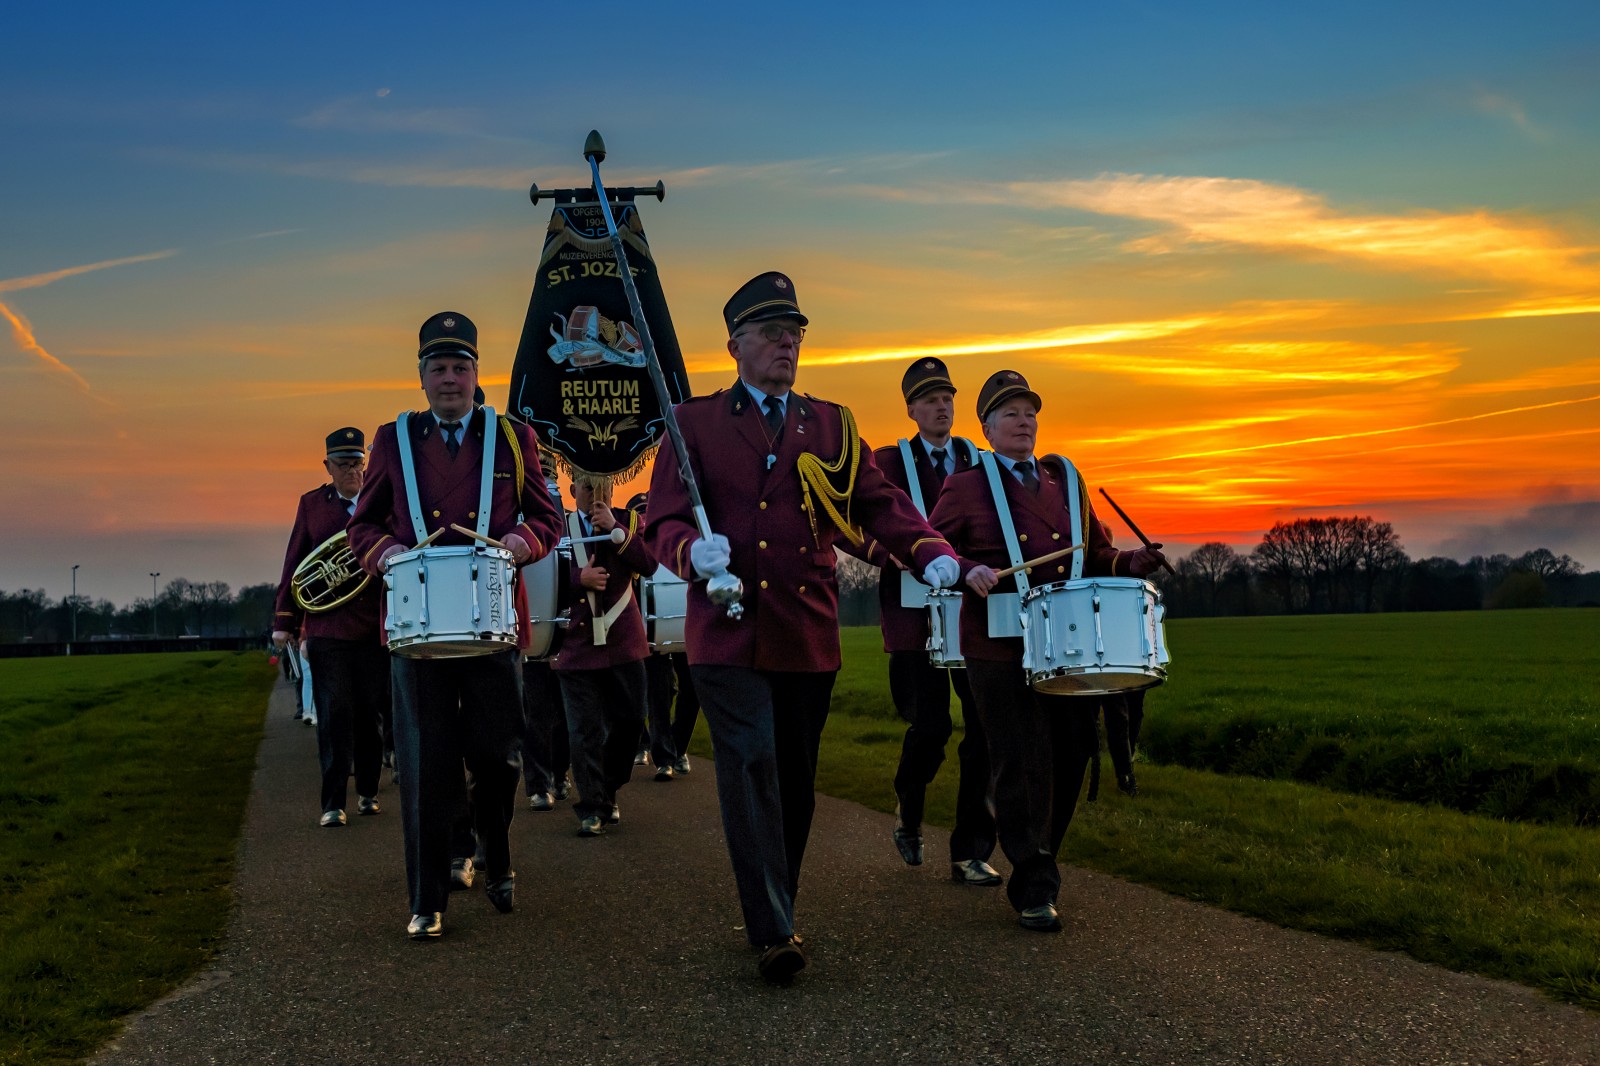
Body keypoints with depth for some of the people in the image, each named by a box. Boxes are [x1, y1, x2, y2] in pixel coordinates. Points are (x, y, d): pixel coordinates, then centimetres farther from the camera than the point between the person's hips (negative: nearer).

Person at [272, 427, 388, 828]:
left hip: (375, 626, 1)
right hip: (327, 627, -1)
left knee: (371, 714, 9)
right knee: (334, 717, -3)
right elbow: (294, 564, 8)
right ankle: (333, 803, 0)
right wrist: (284, 621, 5)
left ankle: (368, 792, 24)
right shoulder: (312, 504, 8)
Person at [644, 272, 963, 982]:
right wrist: (695, 551, -26)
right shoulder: (695, 422, 4)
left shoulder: (831, 425, 14)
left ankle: (776, 908, 26)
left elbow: (879, 502, 7)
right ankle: (774, 931, -10)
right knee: (751, 766, -13)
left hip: (809, 636, 4)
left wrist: (932, 553, -11)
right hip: (729, 632, -3)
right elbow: (662, 522, -3)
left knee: (795, 778, 10)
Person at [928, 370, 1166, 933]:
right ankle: (1034, 888, 5)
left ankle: (1038, 860, 30)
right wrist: (967, 571, -19)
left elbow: (1096, 556, 21)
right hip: (1001, 649, -5)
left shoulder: (1066, 483, 17)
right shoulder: (966, 487, 4)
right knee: (1024, 766, -5)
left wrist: (1129, 563, 1)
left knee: (1071, 761, 8)